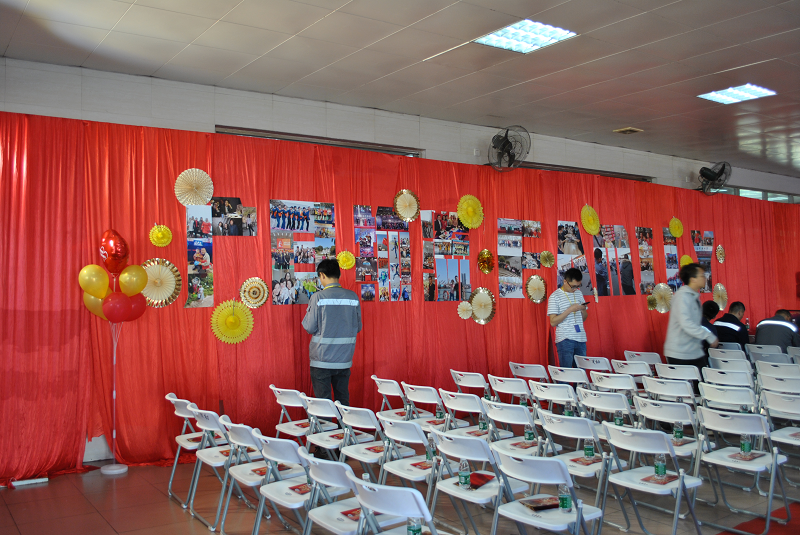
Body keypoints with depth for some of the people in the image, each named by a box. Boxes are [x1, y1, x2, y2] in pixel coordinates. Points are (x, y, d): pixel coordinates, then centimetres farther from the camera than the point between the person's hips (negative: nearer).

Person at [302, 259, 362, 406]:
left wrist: (307, 312, 9)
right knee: (343, 400, 14)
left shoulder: (318, 297, -11)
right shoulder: (353, 297, 0)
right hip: (345, 359, 4)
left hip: (322, 359, -3)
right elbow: (358, 327, 7)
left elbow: (310, 328, -8)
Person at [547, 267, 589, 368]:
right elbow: (553, 322, -11)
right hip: (565, 340, -5)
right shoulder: (555, 296, -4)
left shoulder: (578, 293, 15)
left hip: (581, 339, 5)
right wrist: (570, 309, -16)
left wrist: (583, 309, -2)